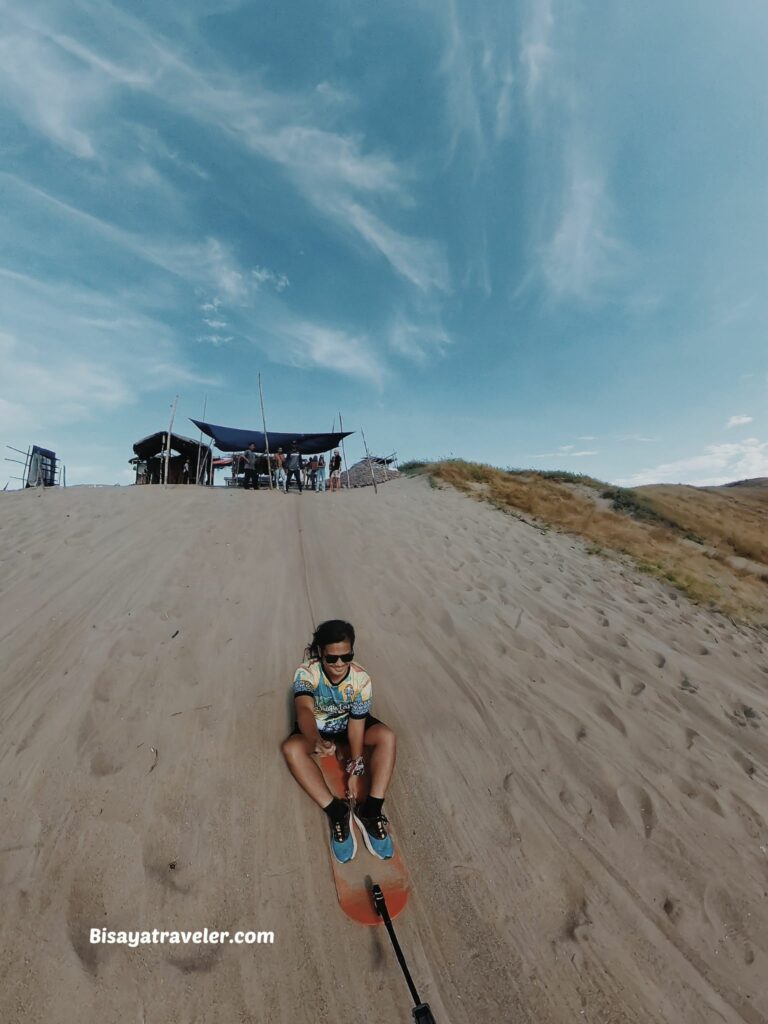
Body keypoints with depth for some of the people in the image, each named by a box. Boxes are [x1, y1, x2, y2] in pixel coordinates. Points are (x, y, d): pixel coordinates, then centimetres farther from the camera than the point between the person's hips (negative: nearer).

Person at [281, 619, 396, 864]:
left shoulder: (361, 679, -28)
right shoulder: (306, 673, -33)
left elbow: (356, 725, -19)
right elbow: (304, 709, -50)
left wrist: (355, 770, -16)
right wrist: (316, 740, -70)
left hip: (349, 722, 1)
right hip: (315, 726, -1)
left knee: (387, 736, -24)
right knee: (291, 748, -32)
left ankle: (371, 810, -18)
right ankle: (337, 812, -25)